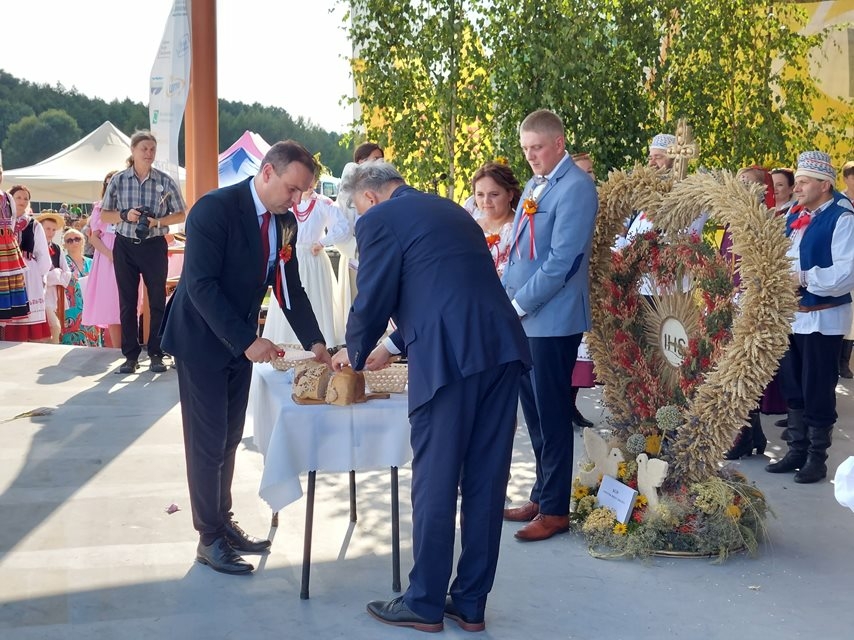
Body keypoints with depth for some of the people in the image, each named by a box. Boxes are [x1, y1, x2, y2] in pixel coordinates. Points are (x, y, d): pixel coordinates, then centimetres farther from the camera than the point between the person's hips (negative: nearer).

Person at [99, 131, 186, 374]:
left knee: (157, 300, 2)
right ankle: (131, 355, 11)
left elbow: (181, 215, 2)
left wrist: (158, 221, -15)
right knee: (127, 301, 4)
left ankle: (156, 354, 11)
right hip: (125, 246, 1)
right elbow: (104, 215, 5)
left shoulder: (165, 181, -2)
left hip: (154, 246, -1)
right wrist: (125, 215, -14)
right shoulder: (118, 180, 0)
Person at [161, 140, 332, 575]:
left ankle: (223, 523, 27)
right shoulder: (214, 209, -22)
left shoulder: (284, 222, 1)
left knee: (229, 439, 14)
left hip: (241, 340, 7)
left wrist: (314, 342, -5)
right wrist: (247, 341, -29)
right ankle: (209, 539, 10)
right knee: (207, 442, 0)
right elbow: (201, 285, -26)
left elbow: (290, 288, 6)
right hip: (201, 340, -7)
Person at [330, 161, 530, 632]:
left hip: (450, 357, -7)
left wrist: (355, 354, 21)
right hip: (502, 347, 7)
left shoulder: (379, 220, 3)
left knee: (435, 482, 4)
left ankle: (424, 604, 16)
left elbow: (372, 299, 2)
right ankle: (471, 603, 22)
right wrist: (393, 346, 38)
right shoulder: (451, 211, 26)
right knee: (485, 481, 11)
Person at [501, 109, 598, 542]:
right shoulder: (534, 185, 14)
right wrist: (504, 298, 9)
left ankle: (555, 510, 12)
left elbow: (561, 262, -19)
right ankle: (542, 495, 27)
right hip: (523, 318, 8)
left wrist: (519, 305, -16)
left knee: (552, 416, 1)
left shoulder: (576, 187, -13)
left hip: (552, 319, -8)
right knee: (534, 412, 15)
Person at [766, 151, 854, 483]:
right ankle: (796, 451, 26)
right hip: (790, 316, 8)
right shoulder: (794, 218, 12)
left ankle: (817, 458, 13)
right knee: (793, 390, 14)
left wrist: (804, 279, -23)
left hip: (822, 318, -7)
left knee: (817, 392, 1)